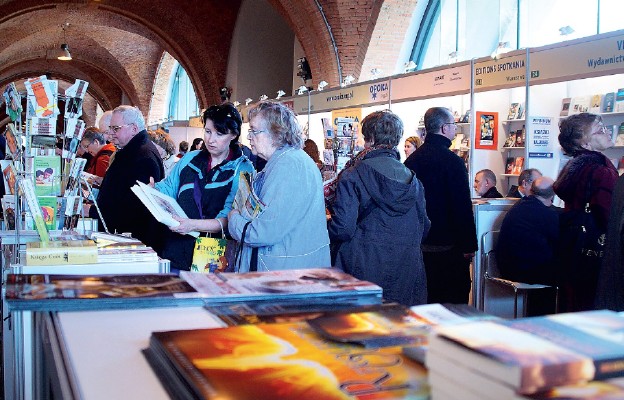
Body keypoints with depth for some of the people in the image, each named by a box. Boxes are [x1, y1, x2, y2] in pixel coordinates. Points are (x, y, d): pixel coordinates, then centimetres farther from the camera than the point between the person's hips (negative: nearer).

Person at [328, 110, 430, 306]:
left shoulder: (352, 176, -10)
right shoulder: (413, 179, 5)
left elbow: (343, 228, -15)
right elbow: (424, 227, 13)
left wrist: (326, 226, 6)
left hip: (365, 267, -4)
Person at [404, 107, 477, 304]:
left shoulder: (412, 159, 7)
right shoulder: (452, 161, -14)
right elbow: (463, 207, -15)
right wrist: (469, 245, -8)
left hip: (418, 244, 7)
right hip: (447, 246, -7)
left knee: (423, 301, 14)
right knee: (455, 299, 1)